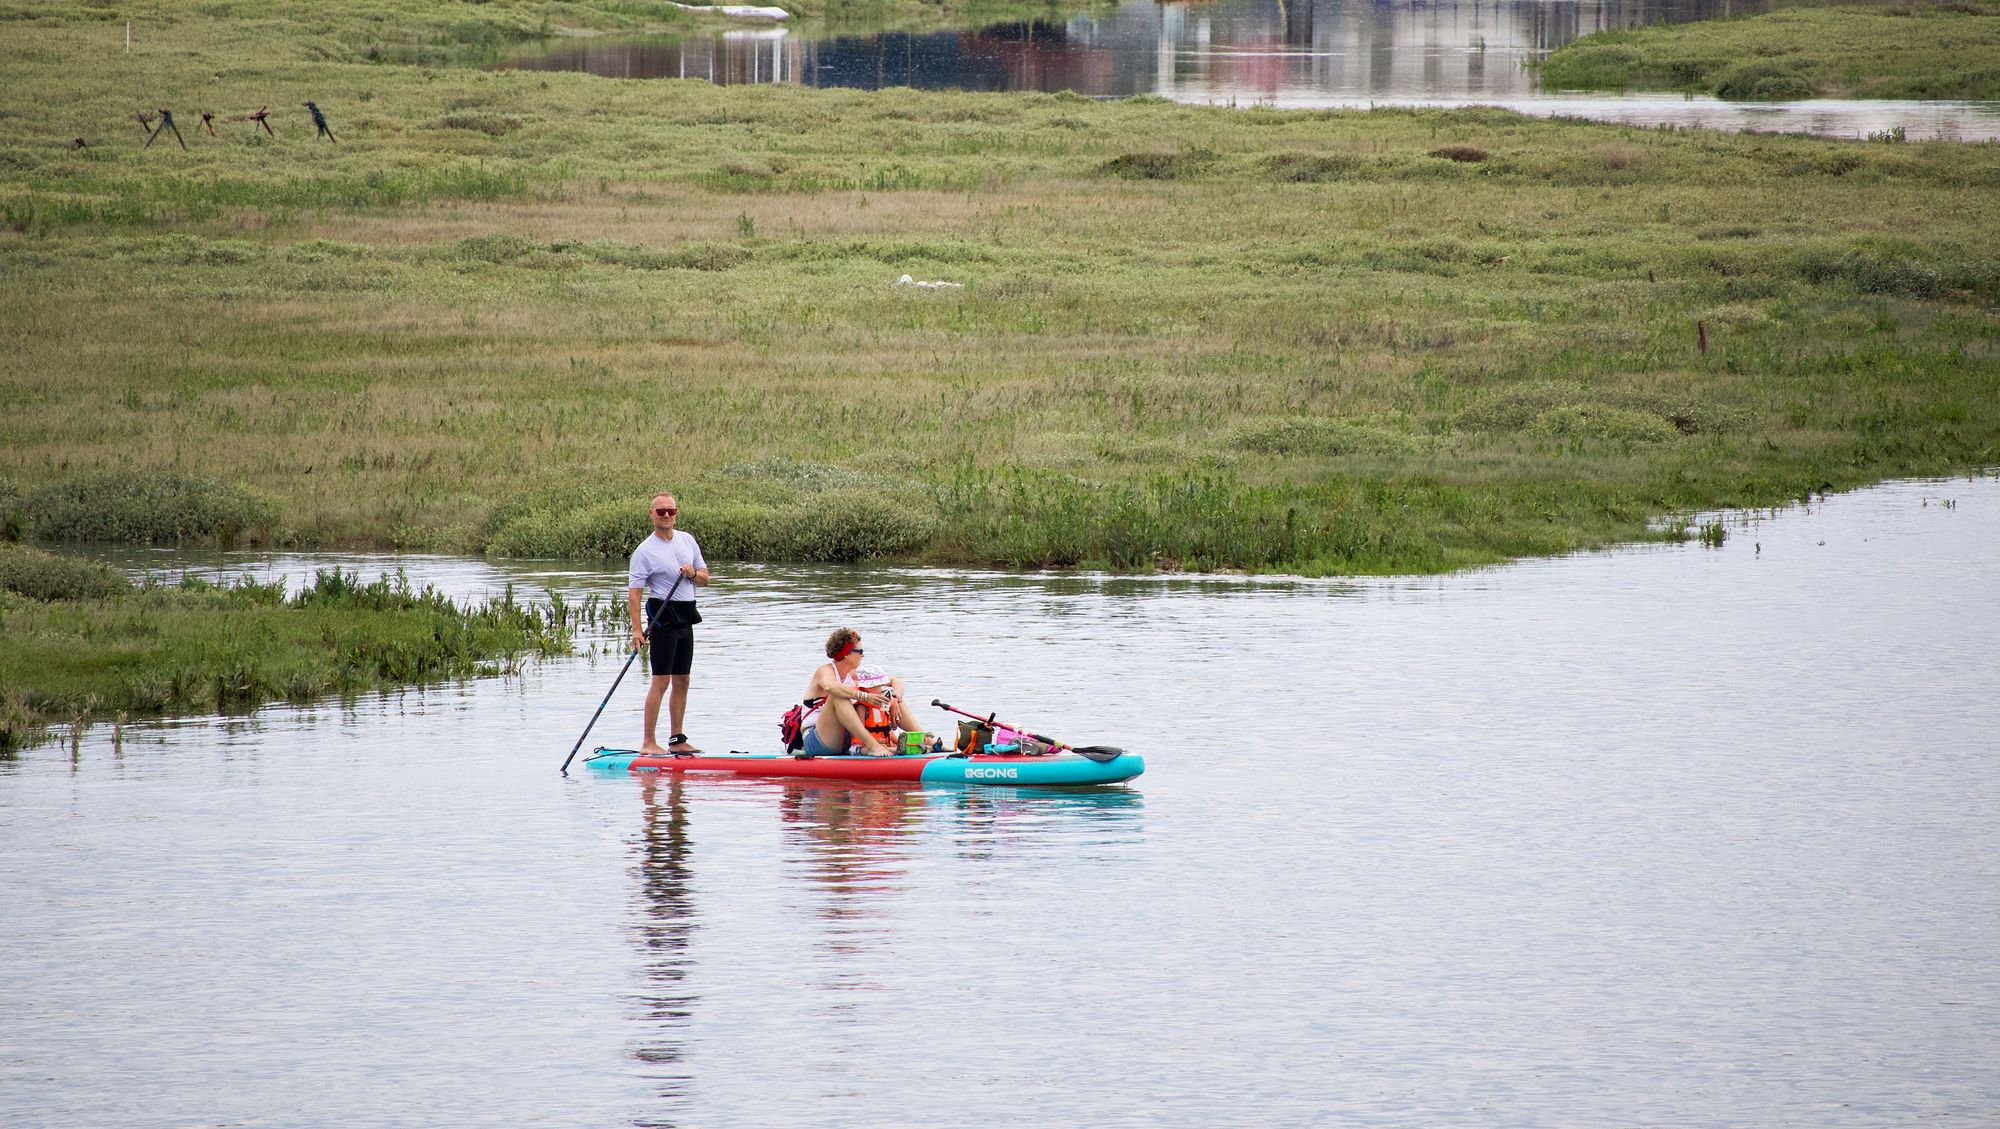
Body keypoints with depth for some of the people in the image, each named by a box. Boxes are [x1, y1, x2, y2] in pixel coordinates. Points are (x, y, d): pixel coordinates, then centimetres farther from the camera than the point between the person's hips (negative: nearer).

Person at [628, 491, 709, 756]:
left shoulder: (688, 541, 10)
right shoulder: (645, 551, -9)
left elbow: (705, 579, 16)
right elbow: (634, 592, -13)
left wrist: (693, 573, -8)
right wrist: (637, 629, -21)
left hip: (685, 616, 7)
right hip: (663, 615, -7)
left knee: (682, 681, 11)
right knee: (661, 681, -10)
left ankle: (677, 740, 19)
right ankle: (649, 743, -9)